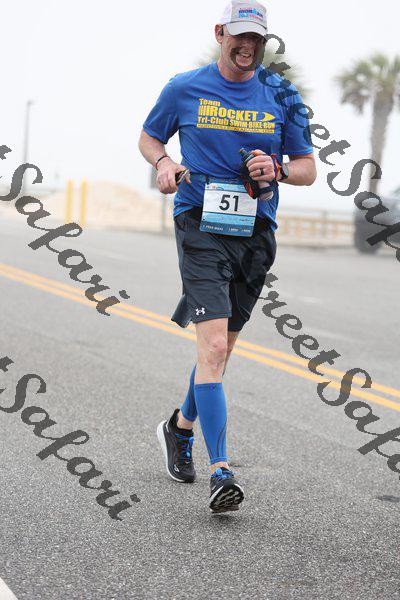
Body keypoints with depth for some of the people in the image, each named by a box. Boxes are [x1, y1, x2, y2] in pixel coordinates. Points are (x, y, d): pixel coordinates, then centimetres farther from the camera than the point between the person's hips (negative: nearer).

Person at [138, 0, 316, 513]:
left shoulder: (280, 98, 8)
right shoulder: (184, 90, 3)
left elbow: (308, 170, 11)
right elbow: (148, 137, 17)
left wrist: (276, 170, -11)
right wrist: (163, 163, -5)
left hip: (255, 235, 4)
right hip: (202, 230, -4)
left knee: (221, 350, 16)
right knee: (213, 347, -17)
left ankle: (180, 428, 43)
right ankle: (221, 474, -19)